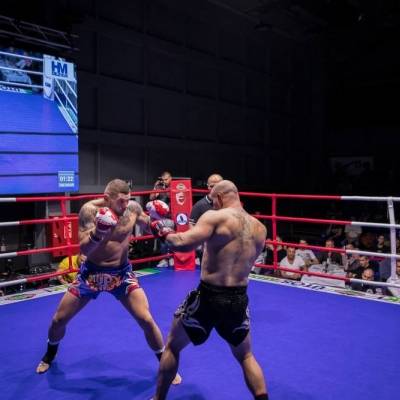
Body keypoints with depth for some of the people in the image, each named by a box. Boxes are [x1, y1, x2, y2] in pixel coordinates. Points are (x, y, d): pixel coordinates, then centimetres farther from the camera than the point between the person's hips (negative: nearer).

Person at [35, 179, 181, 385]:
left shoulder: (133, 207, -14)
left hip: (121, 272, 0)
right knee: (59, 319, 10)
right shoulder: (90, 210, -21)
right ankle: (49, 356, 43)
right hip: (92, 271, 0)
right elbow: (84, 249, -26)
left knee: (147, 320, -9)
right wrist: (97, 234, -47)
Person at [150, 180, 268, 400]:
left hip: (208, 297, -4)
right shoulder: (260, 228, 6)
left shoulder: (216, 217, -12)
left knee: (172, 346, 22)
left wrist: (164, 233, -5)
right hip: (239, 300, 4)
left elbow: (184, 244, -24)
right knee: (246, 357, 28)